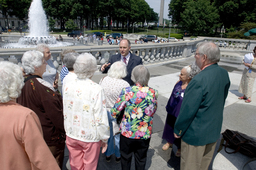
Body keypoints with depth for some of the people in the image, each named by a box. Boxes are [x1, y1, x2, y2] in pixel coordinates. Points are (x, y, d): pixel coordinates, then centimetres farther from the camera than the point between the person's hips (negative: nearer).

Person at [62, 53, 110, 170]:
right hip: (90, 136, -4)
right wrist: (104, 139, -5)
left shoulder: (67, 86, -7)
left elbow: (64, 111, 3)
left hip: (71, 135, 5)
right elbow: (101, 118, -20)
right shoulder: (96, 89, -23)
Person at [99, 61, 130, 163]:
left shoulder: (103, 80, -13)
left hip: (105, 112, 3)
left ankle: (108, 154, 44)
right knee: (119, 135, 21)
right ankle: (118, 156, 42)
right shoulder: (125, 85, -24)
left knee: (108, 133, 24)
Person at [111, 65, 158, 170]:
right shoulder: (153, 93, -11)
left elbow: (115, 112, -13)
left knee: (125, 158, 23)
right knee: (141, 159, 23)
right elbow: (153, 111, 4)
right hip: (145, 134, 2)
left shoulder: (127, 91, -20)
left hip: (127, 133, -2)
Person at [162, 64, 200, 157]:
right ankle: (169, 142, 52)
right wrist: (169, 106, 14)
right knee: (170, 127, 25)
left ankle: (180, 148, 43)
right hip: (172, 111, 6)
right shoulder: (179, 82, -7)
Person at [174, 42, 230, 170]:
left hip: (196, 133, -7)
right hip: (215, 130, 8)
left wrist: (177, 130, -10)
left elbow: (188, 110, -25)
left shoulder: (199, 80, -30)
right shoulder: (224, 74, -4)